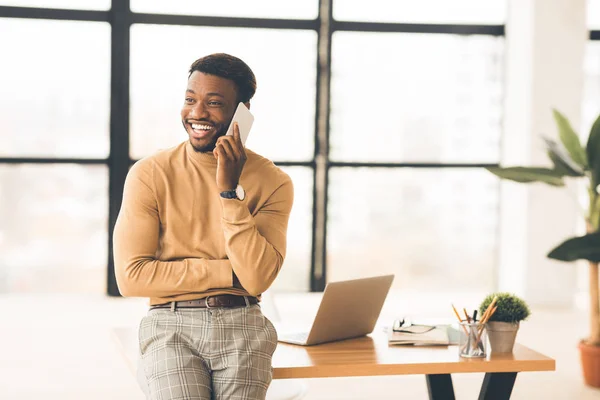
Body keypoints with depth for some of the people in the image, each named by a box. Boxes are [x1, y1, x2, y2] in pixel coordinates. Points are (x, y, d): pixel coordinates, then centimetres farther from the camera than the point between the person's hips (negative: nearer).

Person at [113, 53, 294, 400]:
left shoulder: (273, 182, 2)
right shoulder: (150, 174, 0)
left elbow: (258, 277, -7)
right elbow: (131, 276, -6)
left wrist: (230, 191, -13)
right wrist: (228, 272, -8)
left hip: (242, 323, 1)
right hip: (171, 323, -1)